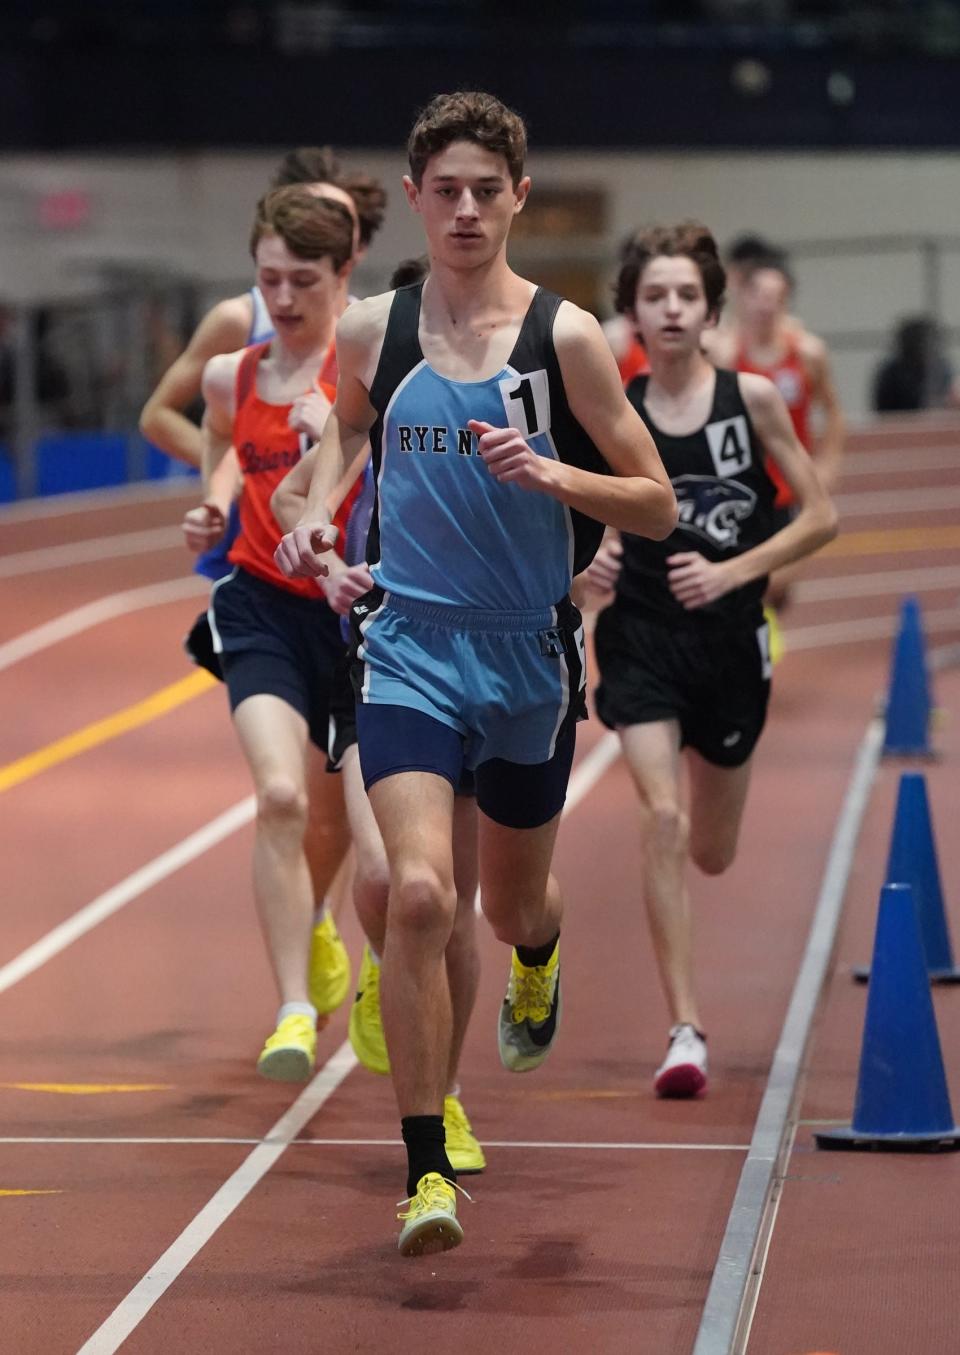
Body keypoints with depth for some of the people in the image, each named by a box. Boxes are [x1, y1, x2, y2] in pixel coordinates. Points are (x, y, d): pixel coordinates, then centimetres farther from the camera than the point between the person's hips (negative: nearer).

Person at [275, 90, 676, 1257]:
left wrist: (552, 473, -21)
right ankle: (426, 1171, -14)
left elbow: (657, 505, -4)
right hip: (407, 645, 0)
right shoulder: (371, 331, 0)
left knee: (513, 902, 20)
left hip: (529, 655, 1)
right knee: (420, 895, -20)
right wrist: (317, 506, 3)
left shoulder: (565, 337, -7)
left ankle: (536, 964, 61)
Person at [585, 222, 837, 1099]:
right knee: (660, 819, -18)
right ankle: (686, 1028, -11)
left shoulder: (751, 399, -7)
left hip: (730, 640, 1)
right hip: (642, 639, -1)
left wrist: (731, 571, -15)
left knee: (711, 855, 13)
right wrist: (594, 559, -11)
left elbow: (820, 517, -4)